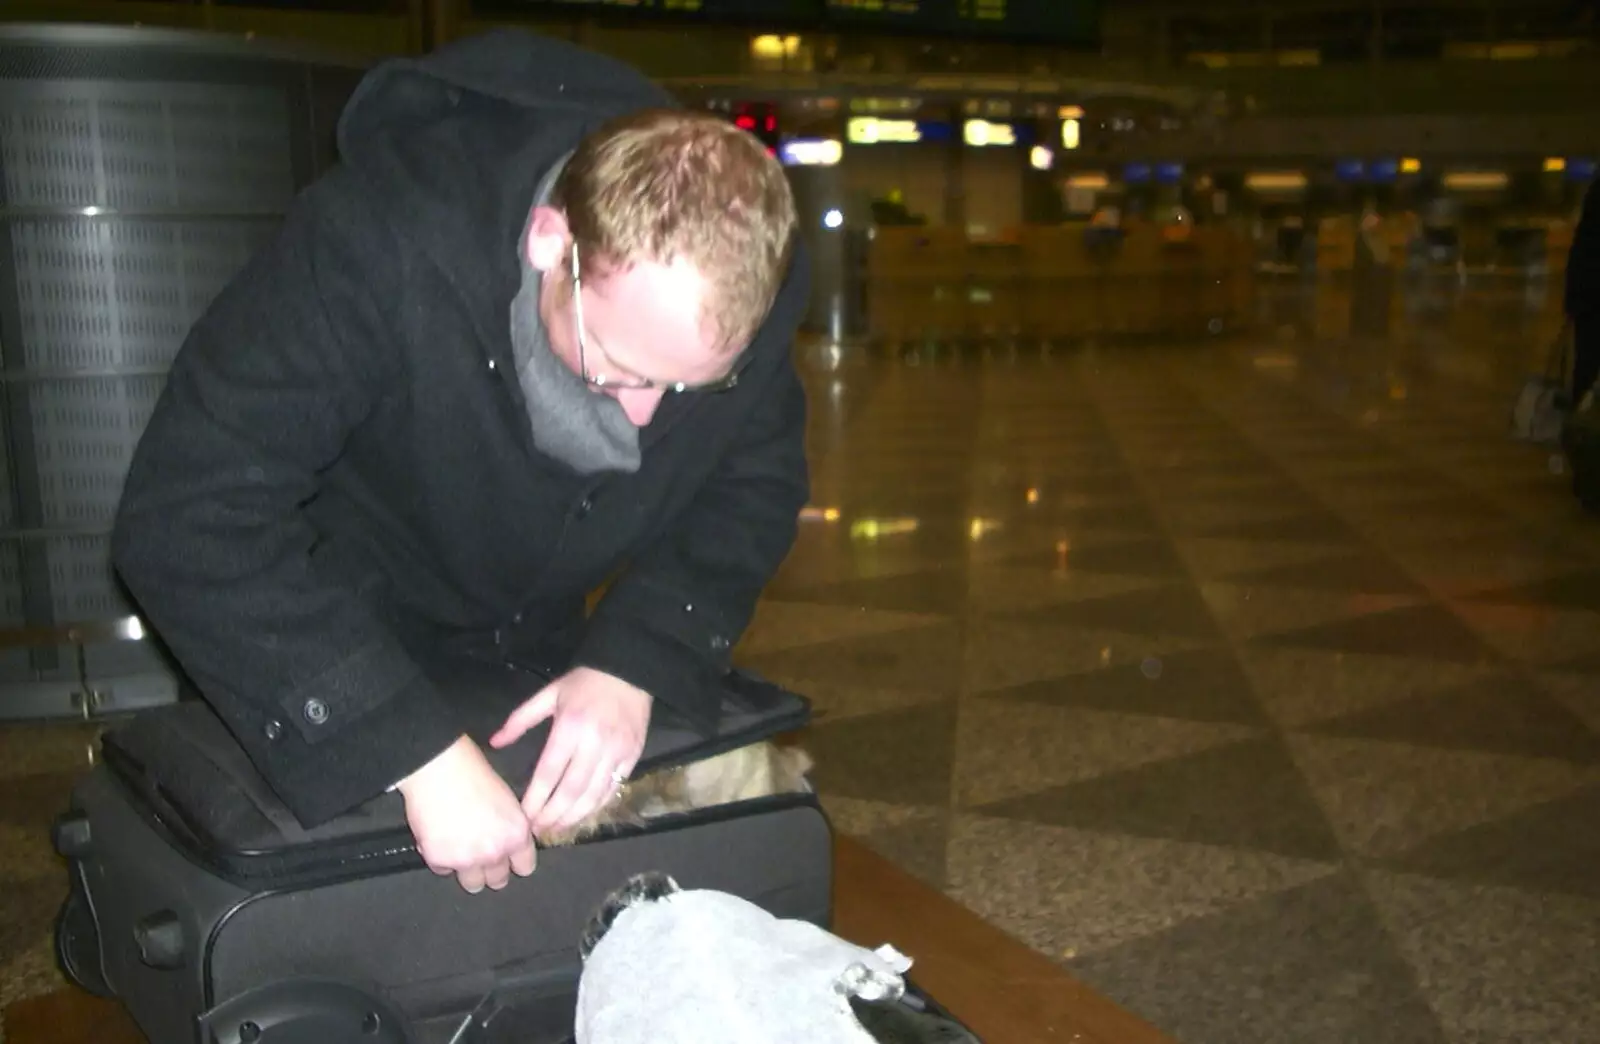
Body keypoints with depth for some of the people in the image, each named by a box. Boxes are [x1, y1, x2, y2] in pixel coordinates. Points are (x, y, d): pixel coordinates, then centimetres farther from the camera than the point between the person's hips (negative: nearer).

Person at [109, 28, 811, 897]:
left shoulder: (749, 271, -25)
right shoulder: (381, 242, -37)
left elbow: (756, 483, -13)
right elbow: (187, 518, -39)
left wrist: (636, 662, -30)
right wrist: (420, 750, -45)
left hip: (539, 659, 4)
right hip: (338, 649, -3)